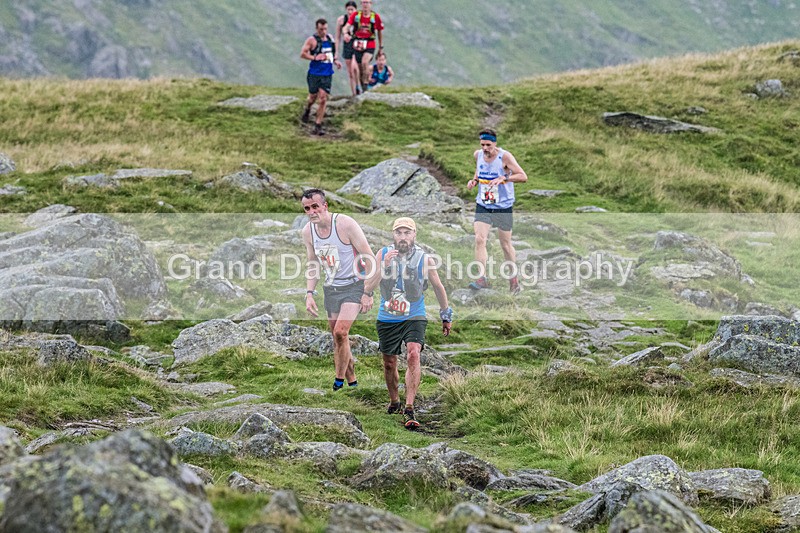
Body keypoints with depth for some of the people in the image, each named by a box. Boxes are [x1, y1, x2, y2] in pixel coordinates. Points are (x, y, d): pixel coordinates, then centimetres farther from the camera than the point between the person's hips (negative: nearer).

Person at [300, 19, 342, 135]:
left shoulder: (330, 38, 9)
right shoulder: (312, 40, -7)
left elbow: (334, 52, 24)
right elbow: (302, 54, -8)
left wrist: (336, 60, 5)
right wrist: (315, 57, -21)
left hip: (327, 74, 3)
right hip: (314, 73, -3)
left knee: (323, 99, -5)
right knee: (313, 96, 9)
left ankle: (318, 126, -1)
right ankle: (307, 110, 46)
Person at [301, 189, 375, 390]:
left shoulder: (345, 224, -19)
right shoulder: (308, 231, -1)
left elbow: (370, 258, -14)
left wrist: (368, 293, -16)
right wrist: (309, 293, 1)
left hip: (353, 285, -6)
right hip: (330, 289, 6)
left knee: (340, 332, -21)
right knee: (338, 338, 8)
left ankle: (339, 382, -10)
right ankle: (352, 383, 21)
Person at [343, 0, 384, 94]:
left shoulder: (375, 17, -2)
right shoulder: (355, 15, -1)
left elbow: (380, 31, 9)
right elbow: (347, 26, -11)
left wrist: (381, 47, 14)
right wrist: (345, 33, -35)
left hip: (369, 45, -2)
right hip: (357, 45, 2)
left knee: (365, 62, -28)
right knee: (360, 68, 9)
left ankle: (366, 84, -18)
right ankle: (362, 88, 25)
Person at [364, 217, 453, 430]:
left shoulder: (425, 259, -9)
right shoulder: (383, 255, -7)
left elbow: (438, 288, 7)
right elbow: (368, 288, -14)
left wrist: (446, 317, 16)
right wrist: (383, 266, -27)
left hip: (414, 318, -2)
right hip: (387, 319, 2)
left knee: (413, 355, -23)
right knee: (389, 363, 12)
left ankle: (409, 409, -24)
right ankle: (394, 402, 37)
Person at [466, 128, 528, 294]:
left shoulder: (504, 156, -15)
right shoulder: (478, 154, 0)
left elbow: (523, 176, -19)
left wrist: (503, 178, -32)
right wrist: (474, 180, 0)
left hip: (503, 207, -3)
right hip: (483, 206, 3)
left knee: (506, 245, 8)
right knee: (479, 239, -16)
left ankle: (513, 279, 26)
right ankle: (481, 278, -17)